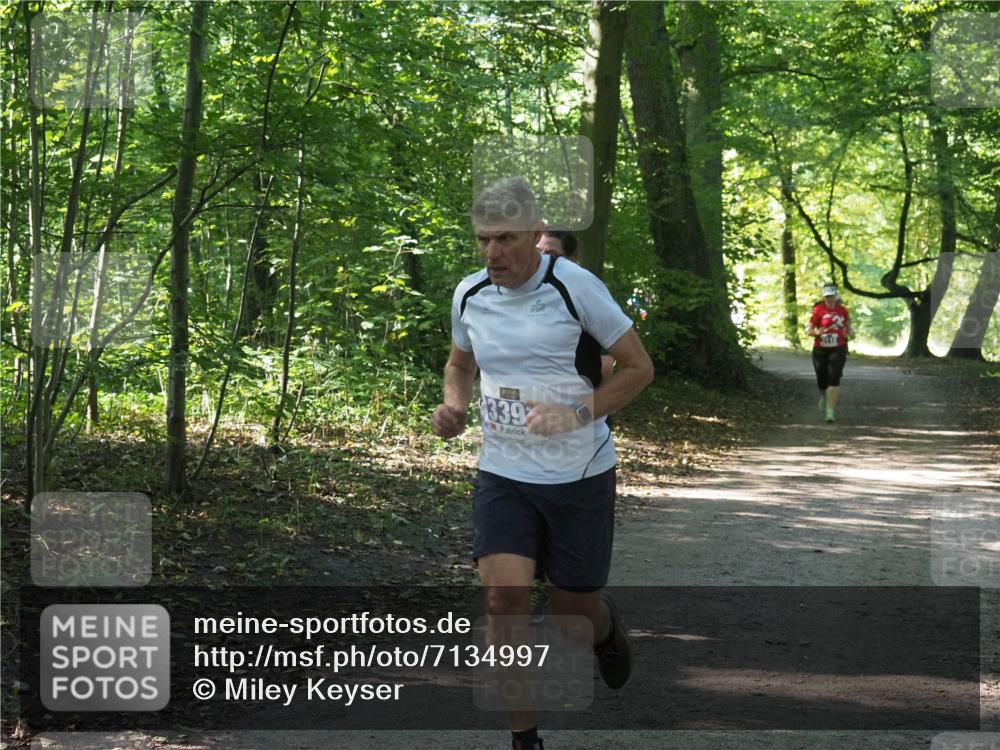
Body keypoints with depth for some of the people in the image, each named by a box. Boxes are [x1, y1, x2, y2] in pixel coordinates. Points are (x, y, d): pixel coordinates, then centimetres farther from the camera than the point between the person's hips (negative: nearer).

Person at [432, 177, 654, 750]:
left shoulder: (574, 286, -15)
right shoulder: (470, 294, 0)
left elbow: (639, 367, -8)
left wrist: (577, 413, -21)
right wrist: (453, 405, -1)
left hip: (580, 474, -3)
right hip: (503, 474, 3)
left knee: (573, 612, 7)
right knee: (505, 597, -14)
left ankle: (606, 624, 46)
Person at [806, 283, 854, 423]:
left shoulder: (842, 310, 4)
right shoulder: (818, 310, -4)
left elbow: (847, 324, 20)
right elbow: (809, 331, -2)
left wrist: (849, 331, -1)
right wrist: (817, 332, -24)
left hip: (838, 349, 0)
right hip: (820, 350, 0)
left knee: (834, 380, -13)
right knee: (822, 379, 9)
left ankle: (830, 411, -12)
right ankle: (824, 397, 45)